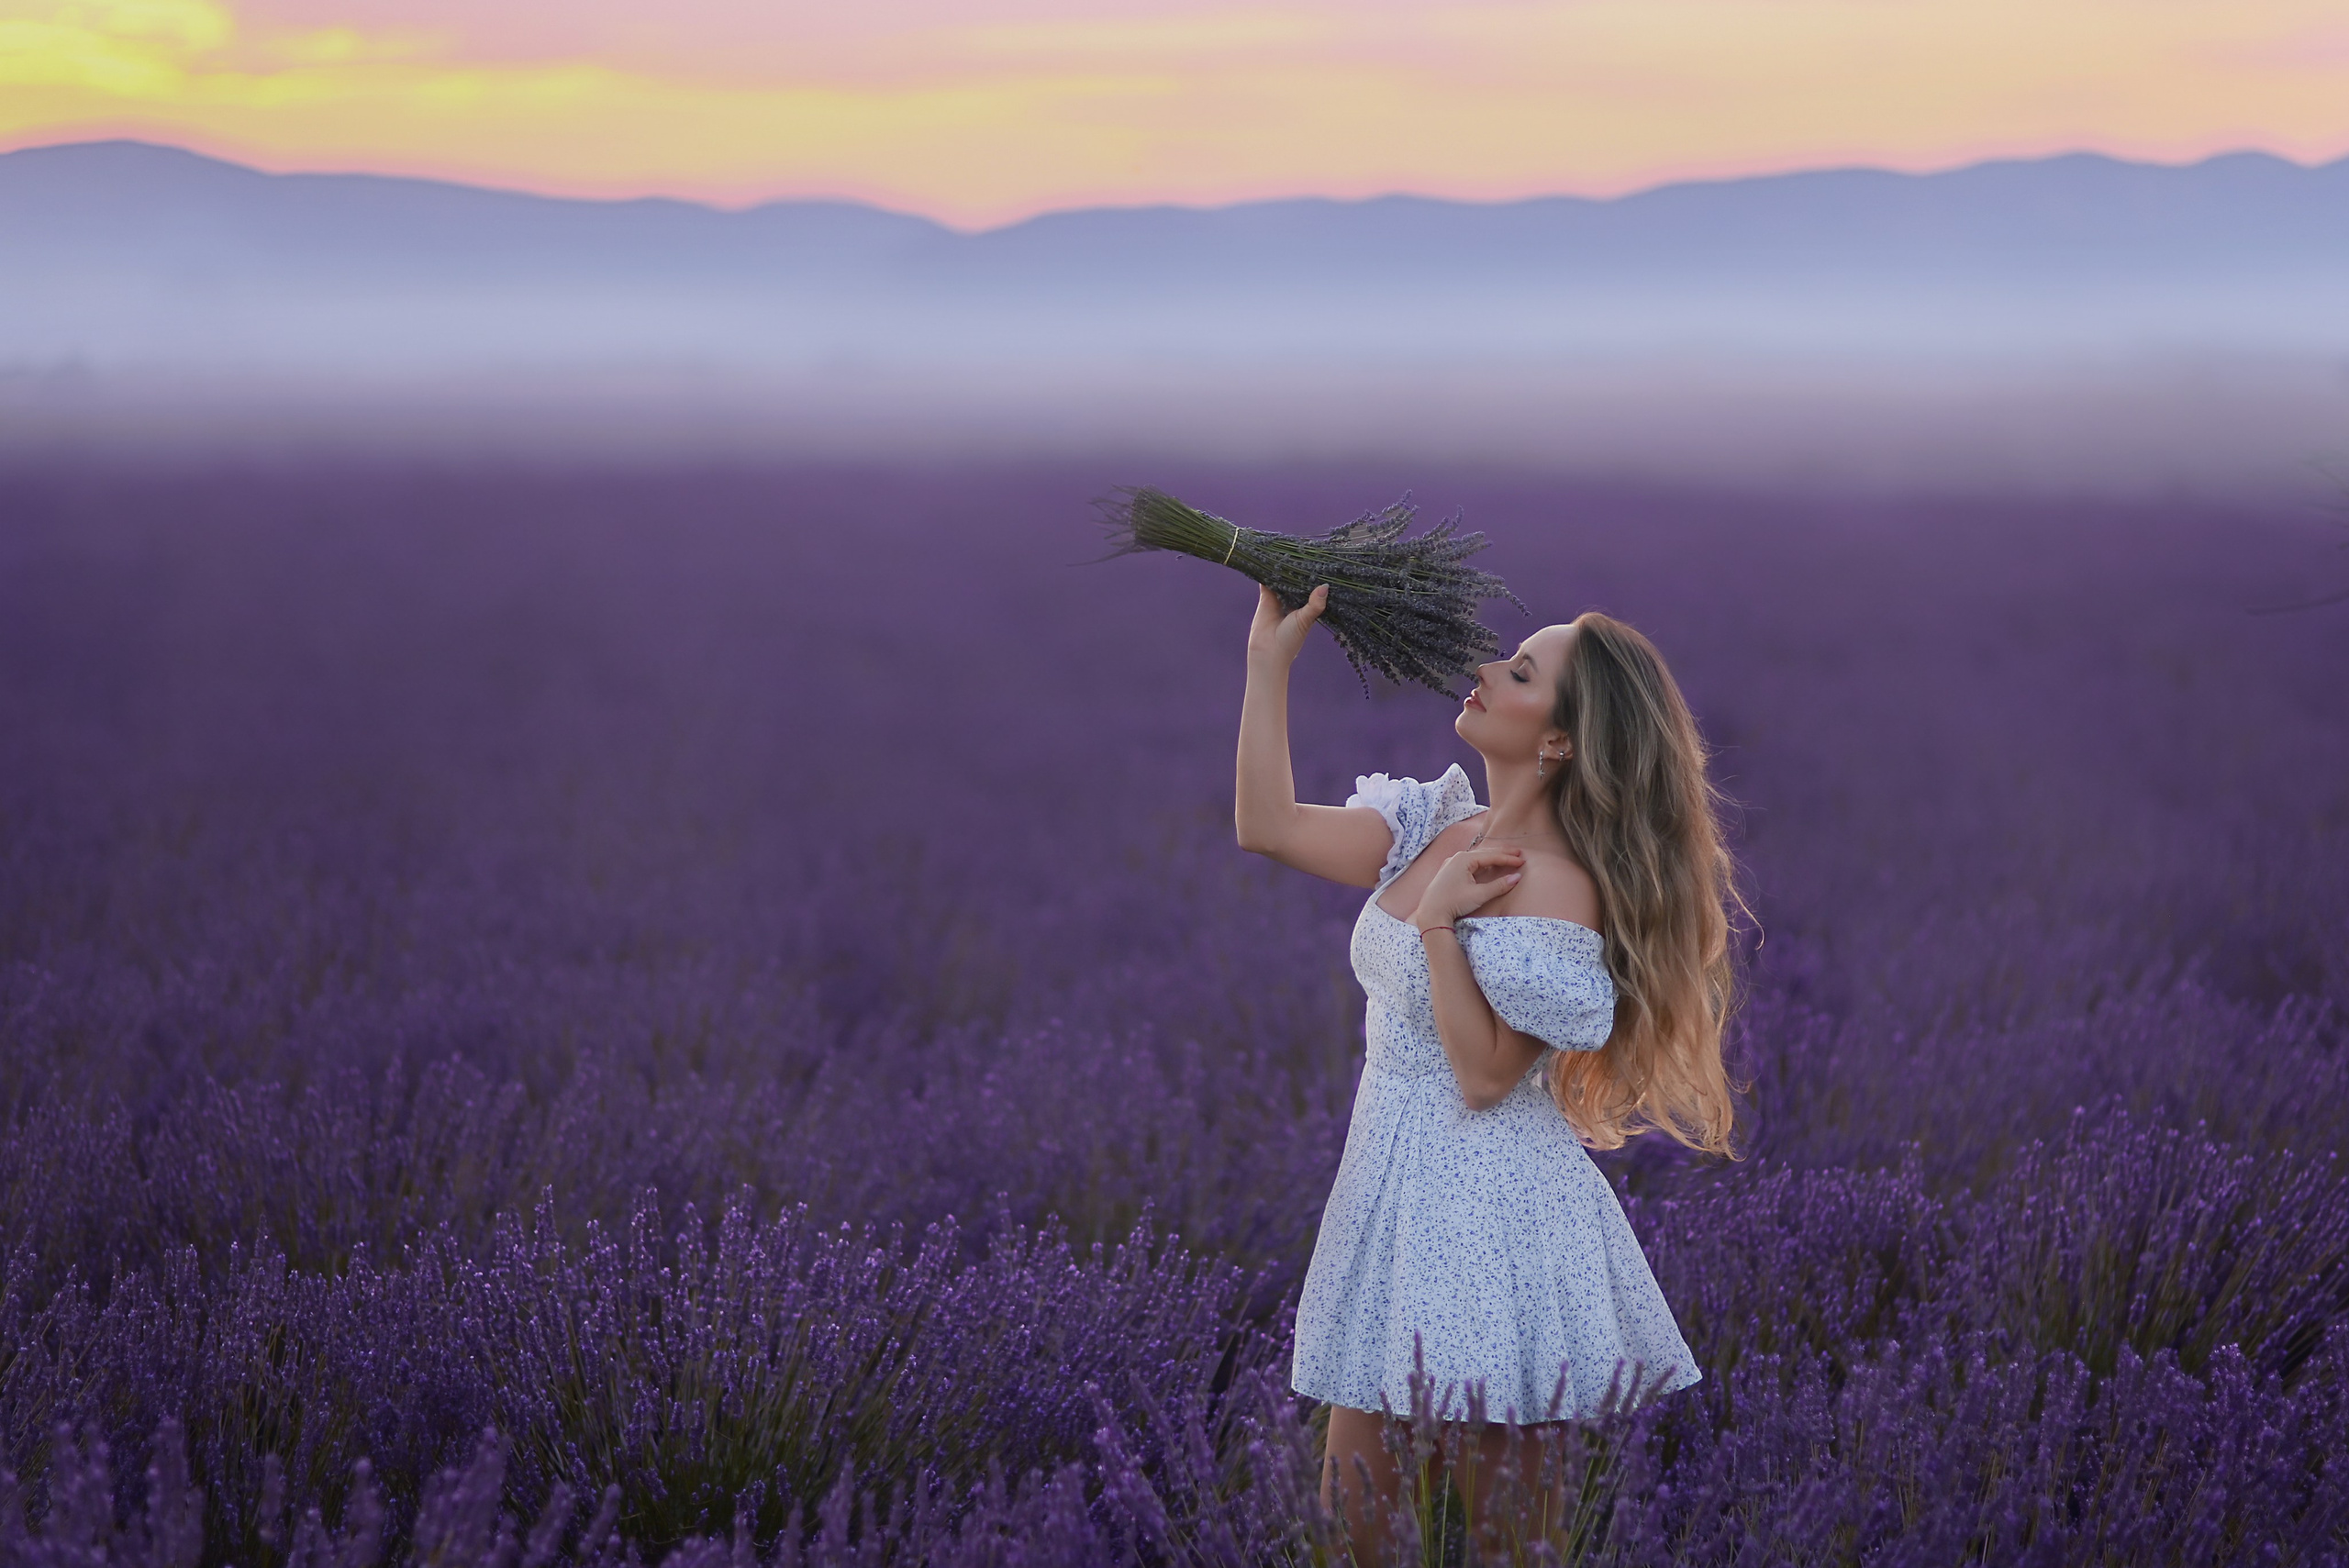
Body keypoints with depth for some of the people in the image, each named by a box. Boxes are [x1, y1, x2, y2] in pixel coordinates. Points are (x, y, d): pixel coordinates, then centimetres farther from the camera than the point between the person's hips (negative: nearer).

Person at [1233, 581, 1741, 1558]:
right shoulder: (1438, 832, 7)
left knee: (1490, 1516, 1)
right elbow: (1268, 825, 6)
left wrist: (1438, 920, -21)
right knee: (1357, 1495, 9)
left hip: (1487, 1212, -8)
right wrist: (1271, 654, 5)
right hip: (1391, 1185, 8)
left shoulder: (1556, 890, -17)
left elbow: (1484, 1076, -18)